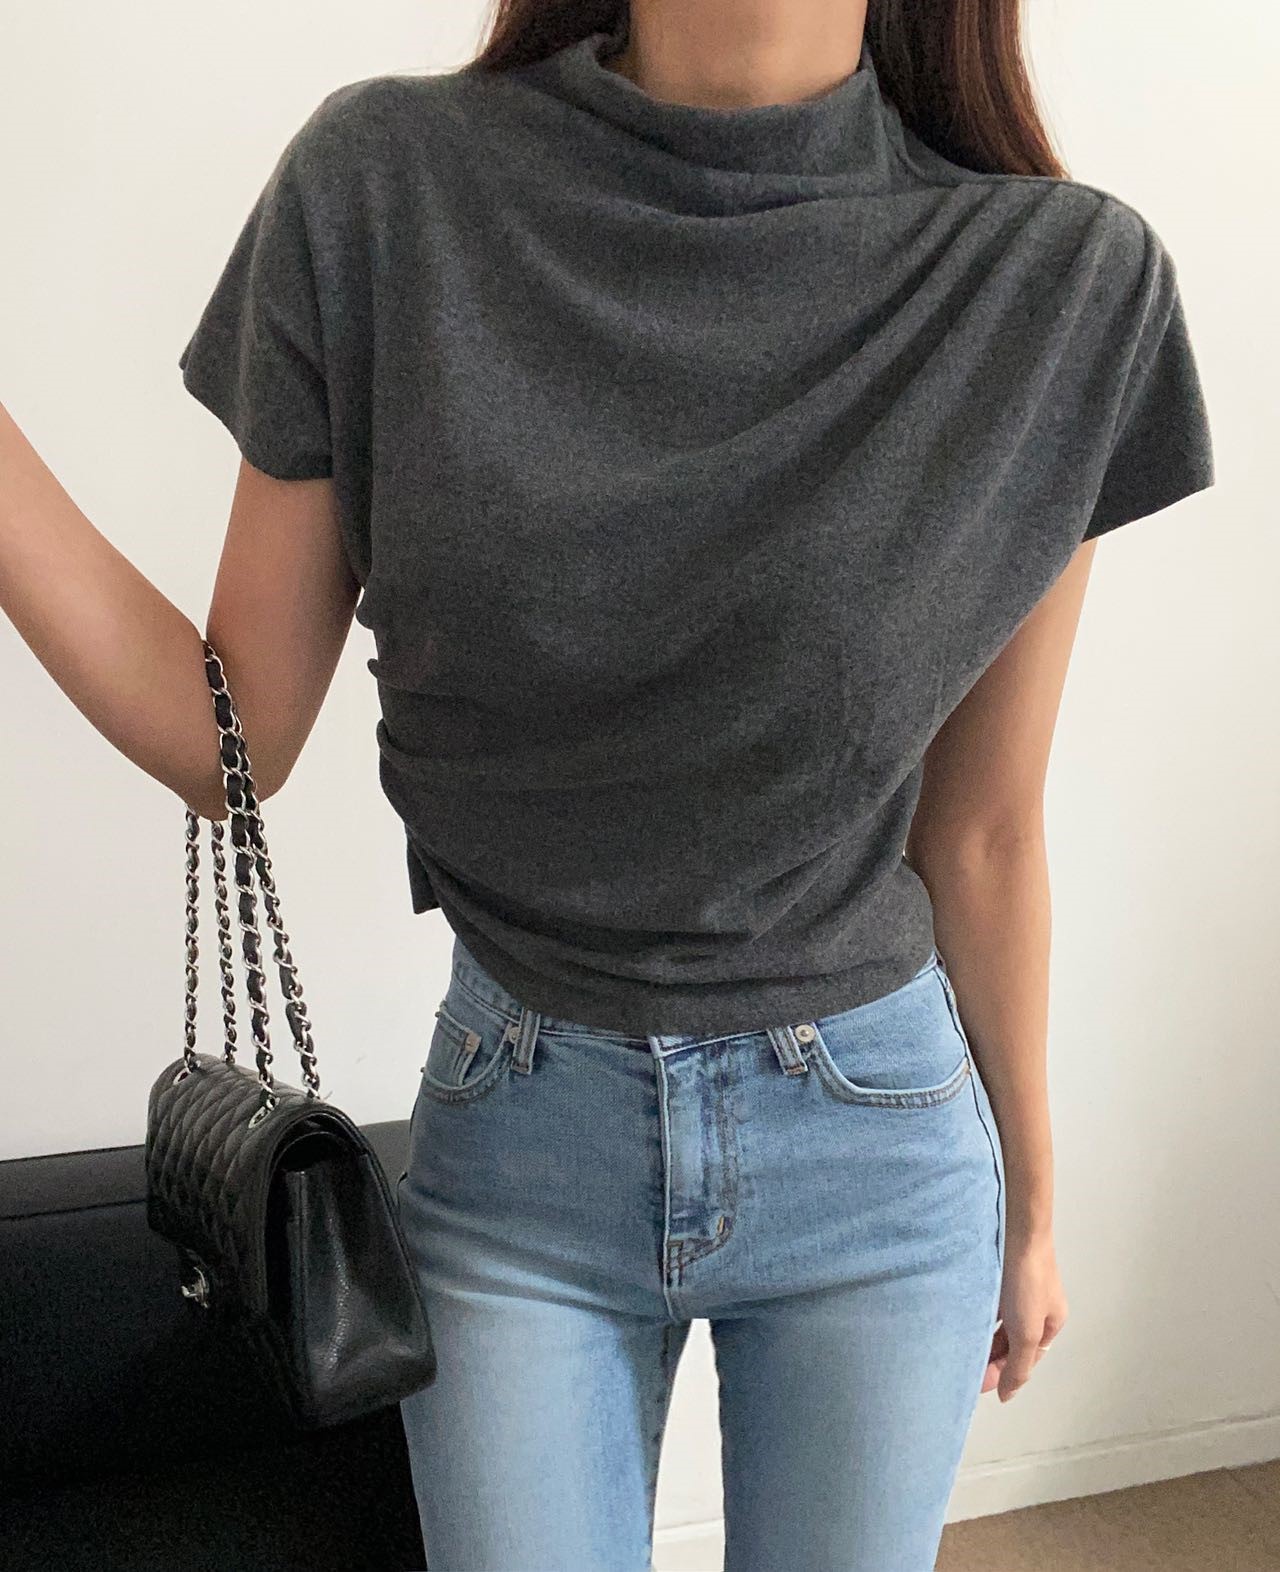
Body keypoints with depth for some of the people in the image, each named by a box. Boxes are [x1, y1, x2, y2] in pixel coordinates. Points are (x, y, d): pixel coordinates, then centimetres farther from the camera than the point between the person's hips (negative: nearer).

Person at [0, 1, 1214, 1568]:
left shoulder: (1065, 280, -12)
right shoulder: (380, 190, -11)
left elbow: (981, 832, -2)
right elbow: (231, 737, -6)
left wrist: (1029, 1202, 9)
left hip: (876, 1150, 1)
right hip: (517, 1141, 0)